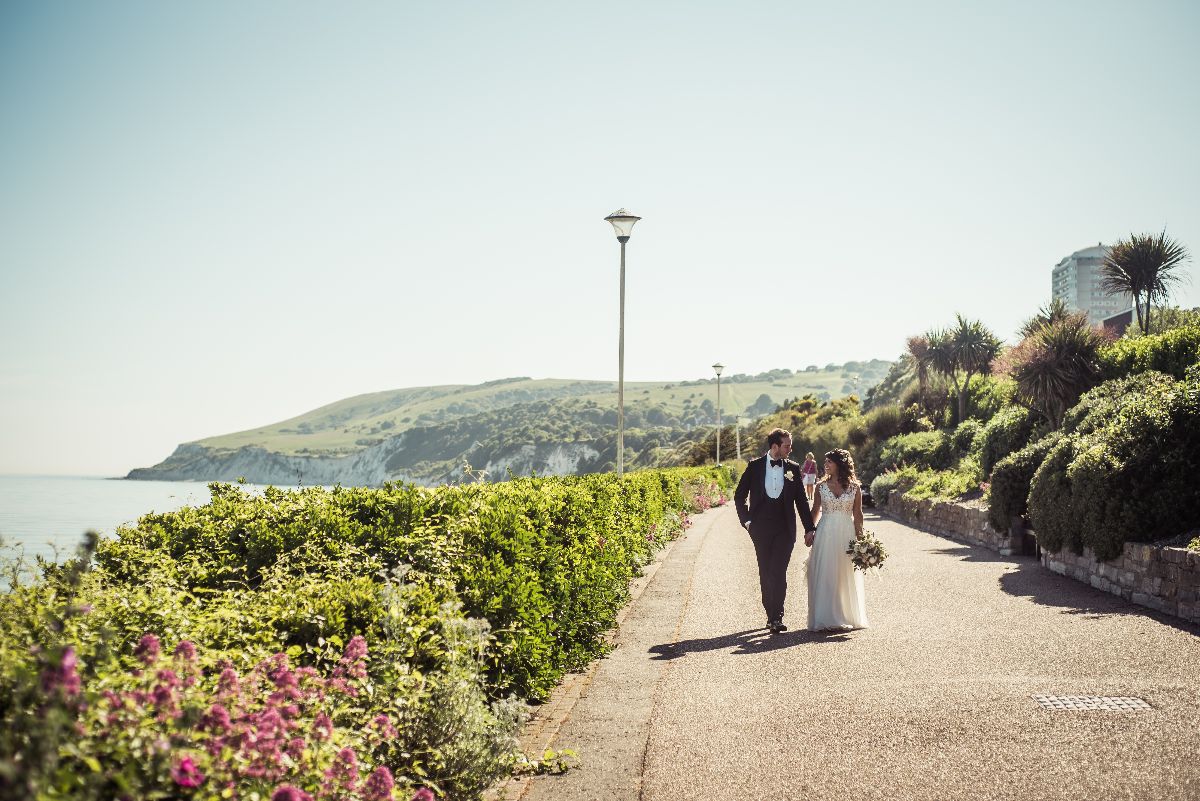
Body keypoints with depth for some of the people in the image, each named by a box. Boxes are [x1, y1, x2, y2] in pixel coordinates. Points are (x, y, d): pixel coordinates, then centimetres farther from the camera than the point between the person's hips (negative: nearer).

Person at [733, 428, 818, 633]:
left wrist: (809, 528, 8)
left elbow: (801, 500, 10)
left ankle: (776, 618, -10)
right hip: (761, 528, 0)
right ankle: (771, 616, 16)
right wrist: (746, 520, 0)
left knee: (778, 573, -10)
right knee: (765, 574, 7)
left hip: (784, 529, 0)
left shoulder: (792, 468, 5)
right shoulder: (755, 466, 1)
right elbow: (739, 496, 8)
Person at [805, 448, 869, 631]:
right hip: (825, 533, 1)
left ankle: (847, 617, 20)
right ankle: (825, 618, 3)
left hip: (846, 533, 0)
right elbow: (816, 510, 10)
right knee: (824, 576, -2)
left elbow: (858, 513, 3)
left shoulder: (855, 487, 1)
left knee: (846, 577, 7)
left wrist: (860, 537, -1)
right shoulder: (821, 486, 4)